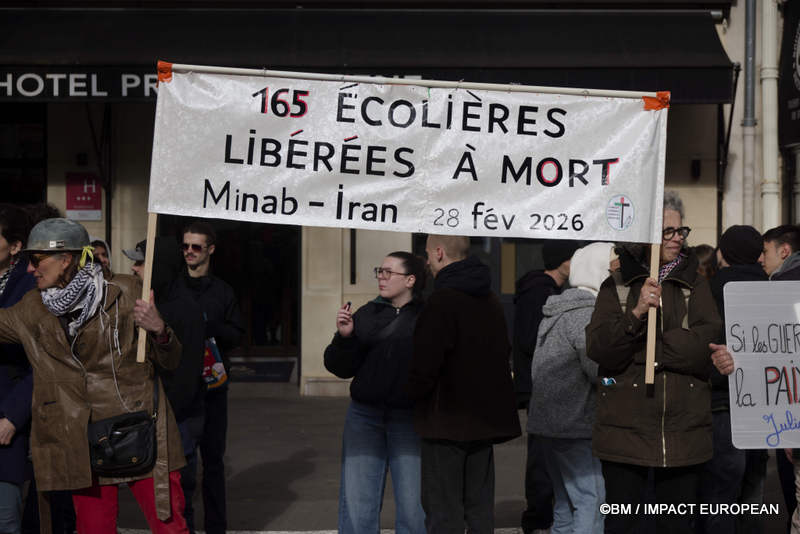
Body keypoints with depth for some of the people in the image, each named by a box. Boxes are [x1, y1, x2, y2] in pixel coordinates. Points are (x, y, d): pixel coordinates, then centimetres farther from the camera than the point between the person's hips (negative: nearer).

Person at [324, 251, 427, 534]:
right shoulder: (366, 315, 9)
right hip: (364, 416, 4)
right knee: (357, 503, 7)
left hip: (409, 418, -4)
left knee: (413, 505, 3)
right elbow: (341, 368, 8)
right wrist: (344, 336, -7)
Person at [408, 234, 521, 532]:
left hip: (447, 420, -8)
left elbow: (425, 365, -19)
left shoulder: (442, 301, -16)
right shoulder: (490, 301, 12)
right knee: (480, 508, 13)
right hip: (486, 416, 8)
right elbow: (502, 354, 20)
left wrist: (410, 393, -1)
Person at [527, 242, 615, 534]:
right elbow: (600, 370, -20)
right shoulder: (586, 313, -14)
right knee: (591, 500, -8)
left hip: (548, 422, 10)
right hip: (575, 425, -10)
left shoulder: (558, 309, 17)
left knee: (567, 503, 15)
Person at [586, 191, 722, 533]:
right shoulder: (616, 286, 6)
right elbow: (597, 348, -6)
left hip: (682, 432, 2)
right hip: (626, 426, -1)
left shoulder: (695, 285, 10)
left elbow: (710, 342, -6)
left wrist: (647, 349, -11)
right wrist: (636, 314, -20)